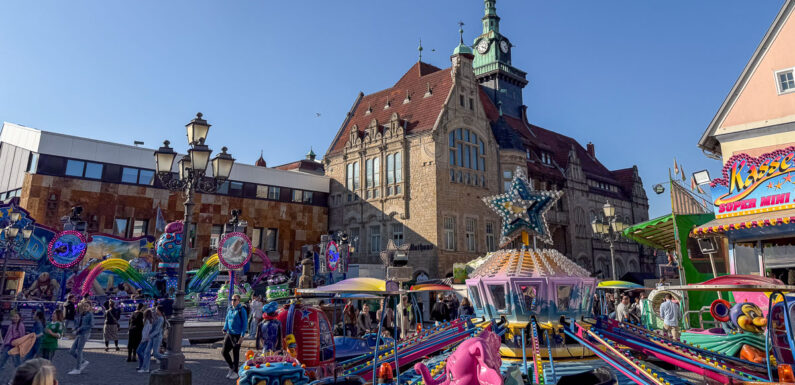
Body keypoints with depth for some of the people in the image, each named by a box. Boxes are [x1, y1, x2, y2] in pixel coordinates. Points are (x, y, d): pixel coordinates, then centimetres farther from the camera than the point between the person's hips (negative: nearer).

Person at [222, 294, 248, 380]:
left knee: (235, 353, 3)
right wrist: (225, 329, 4)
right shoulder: (230, 309, 9)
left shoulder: (241, 310, -10)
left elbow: (245, 323, -11)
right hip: (229, 334, 6)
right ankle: (231, 367, 29)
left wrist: (242, 336, -15)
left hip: (237, 335, -6)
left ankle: (235, 372, 17)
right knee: (224, 352, 8)